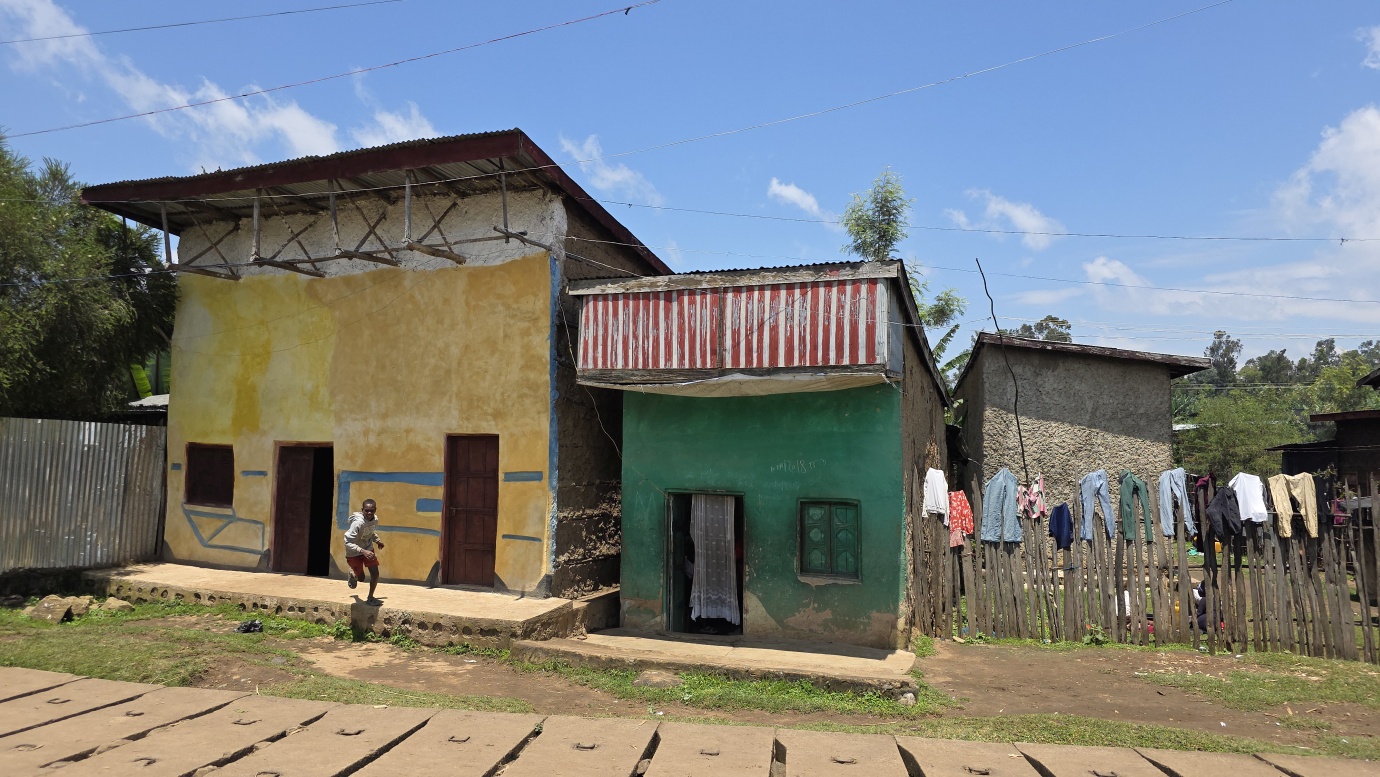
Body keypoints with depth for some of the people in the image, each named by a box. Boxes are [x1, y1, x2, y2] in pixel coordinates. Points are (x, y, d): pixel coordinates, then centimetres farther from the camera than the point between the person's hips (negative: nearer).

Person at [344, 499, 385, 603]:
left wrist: (377, 540, 0)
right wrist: (363, 551, -45)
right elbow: (348, 543, -35)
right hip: (354, 552, -5)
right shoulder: (358, 523, -34)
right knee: (361, 578, 8)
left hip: (368, 549, 5)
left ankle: (370, 597, 18)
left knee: (375, 573, -4)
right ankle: (352, 574, 46)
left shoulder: (375, 519, -13)